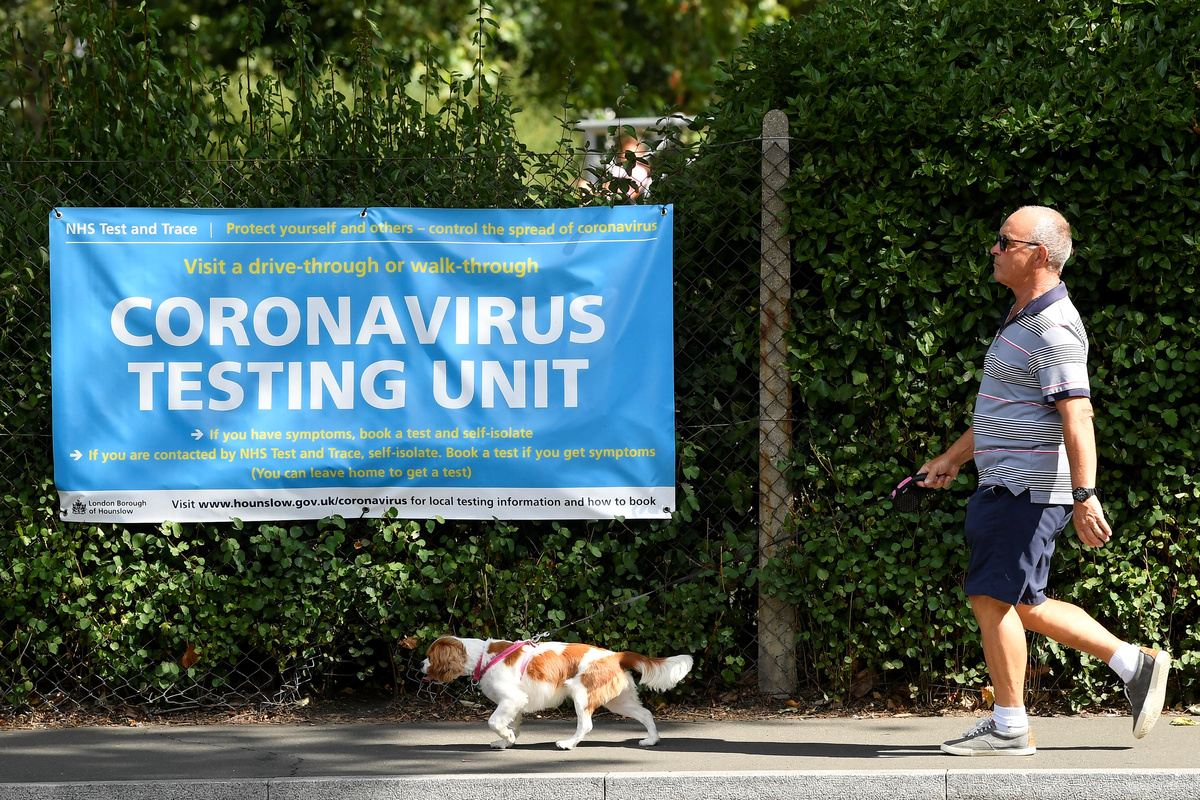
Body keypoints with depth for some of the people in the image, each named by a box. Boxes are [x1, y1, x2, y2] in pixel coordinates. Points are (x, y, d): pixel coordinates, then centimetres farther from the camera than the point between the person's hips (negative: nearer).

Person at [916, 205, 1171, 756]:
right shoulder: (1022, 318, 17)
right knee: (1023, 608, 12)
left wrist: (1084, 495, -31)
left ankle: (1009, 727, -1)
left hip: (1028, 491, -10)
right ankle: (1134, 665, 17)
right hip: (1009, 485, 10)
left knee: (993, 598, -7)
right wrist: (953, 458, 32)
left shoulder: (1054, 329, -17)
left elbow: (1077, 417, -25)